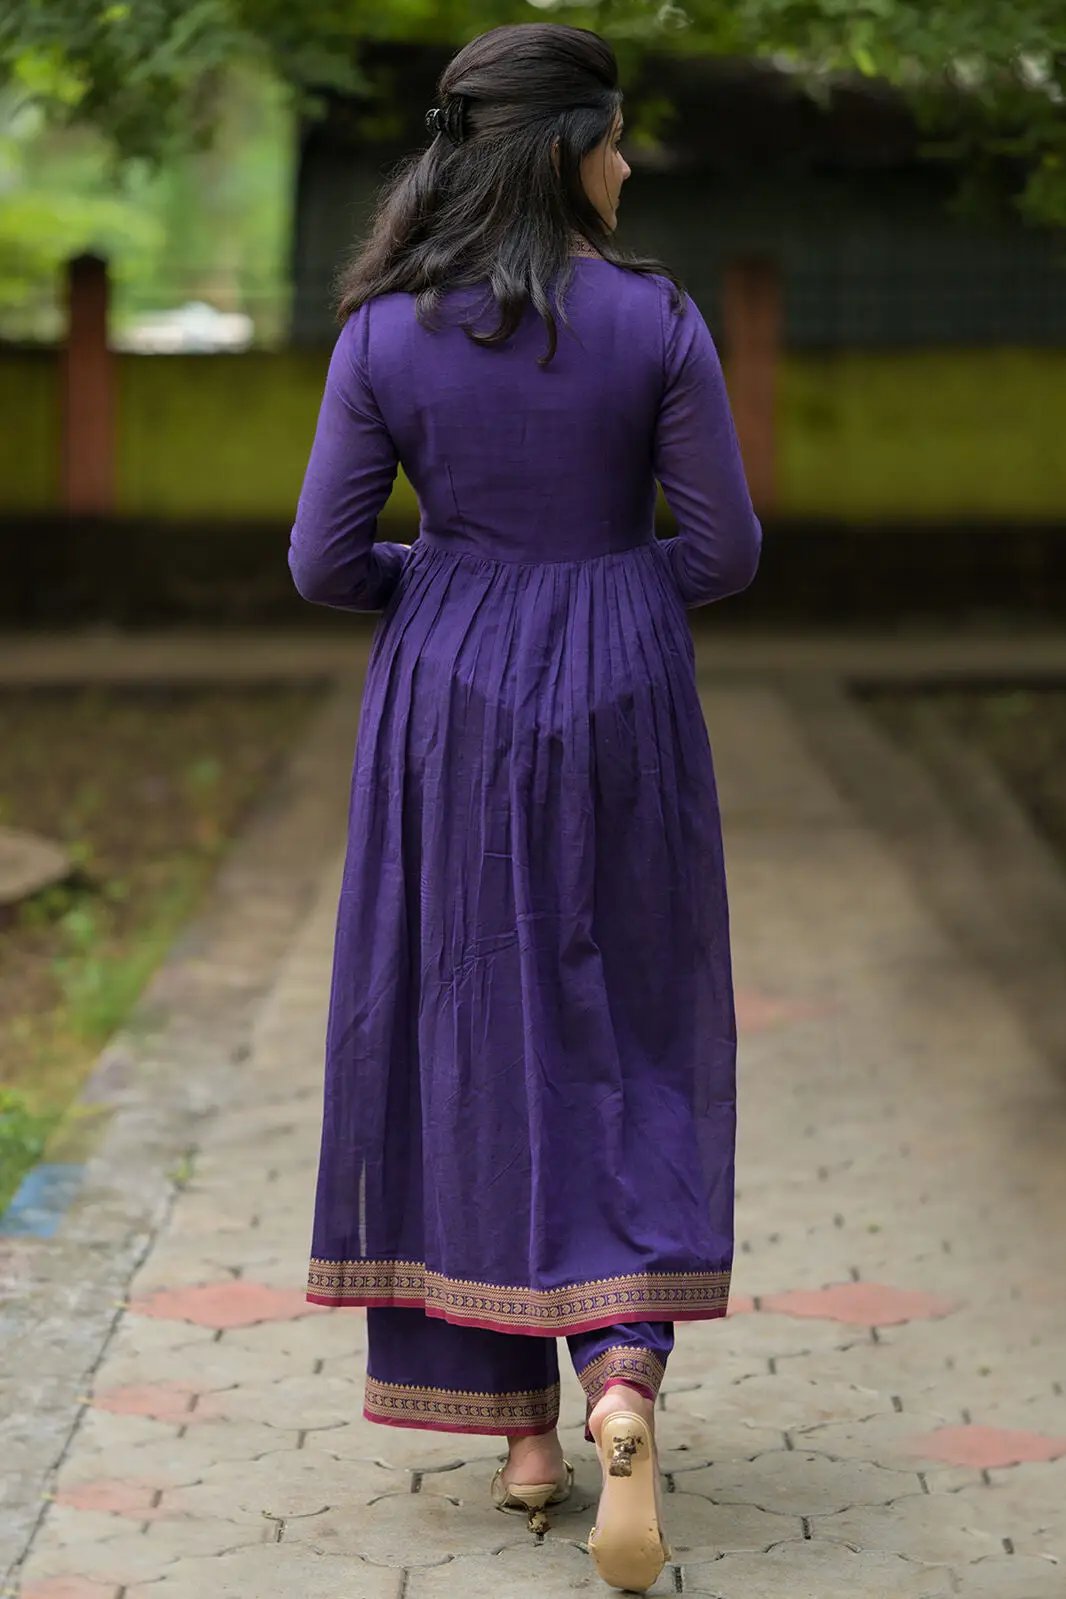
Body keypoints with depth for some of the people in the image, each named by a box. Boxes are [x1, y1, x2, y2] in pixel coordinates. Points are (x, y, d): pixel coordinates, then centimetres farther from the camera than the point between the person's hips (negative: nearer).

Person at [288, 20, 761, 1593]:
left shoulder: (383, 335, -6)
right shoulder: (658, 320, -9)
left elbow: (324, 562, -4)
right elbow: (727, 545, -6)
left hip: (447, 710, 1)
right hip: (620, 702, -1)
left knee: (470, 1043, 11)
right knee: (632, 1045, 10)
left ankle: (522, 1431, 15)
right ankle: (624, 1370, -12)